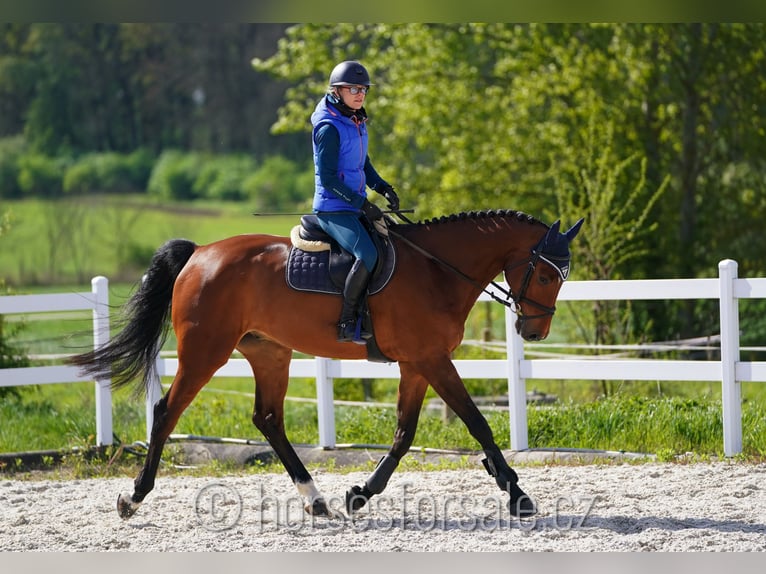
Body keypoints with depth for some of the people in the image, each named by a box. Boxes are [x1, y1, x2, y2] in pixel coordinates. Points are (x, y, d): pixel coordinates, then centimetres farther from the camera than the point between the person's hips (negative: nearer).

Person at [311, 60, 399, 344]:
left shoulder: (357, 123, 12)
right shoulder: (330, 128, -15)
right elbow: (327, 178, -18)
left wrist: (383, 187, 5)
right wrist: (362, 203, -20)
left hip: (355, 206, 10)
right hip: (333, 209, -10)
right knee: (367, 254, -27)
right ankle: (347, 322, -21)